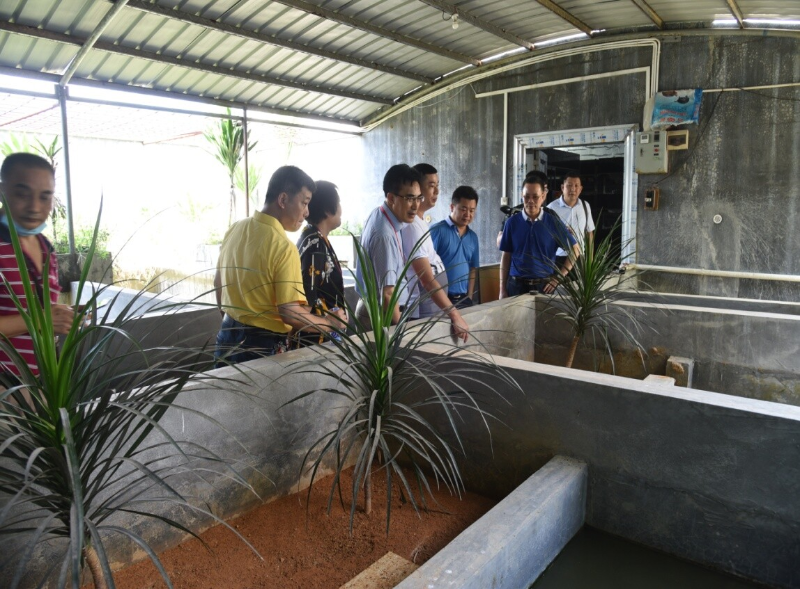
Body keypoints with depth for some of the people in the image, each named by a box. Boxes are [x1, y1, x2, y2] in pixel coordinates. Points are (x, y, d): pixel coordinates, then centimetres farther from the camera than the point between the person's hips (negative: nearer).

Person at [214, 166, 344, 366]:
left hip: (228, 335, 7)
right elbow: (289, 313, -24)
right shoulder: (283, 247, -22)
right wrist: (328, 324, -8)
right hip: (263, 344, -7)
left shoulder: (235, 229, 1)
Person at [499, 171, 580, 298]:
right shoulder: (512, 222, 0)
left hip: (544, 286, 0)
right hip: (516, 285, 0)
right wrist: (502, 289, 1)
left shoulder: (553, 222, -1)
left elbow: (575, 250, 6)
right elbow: (506, 256, 4)